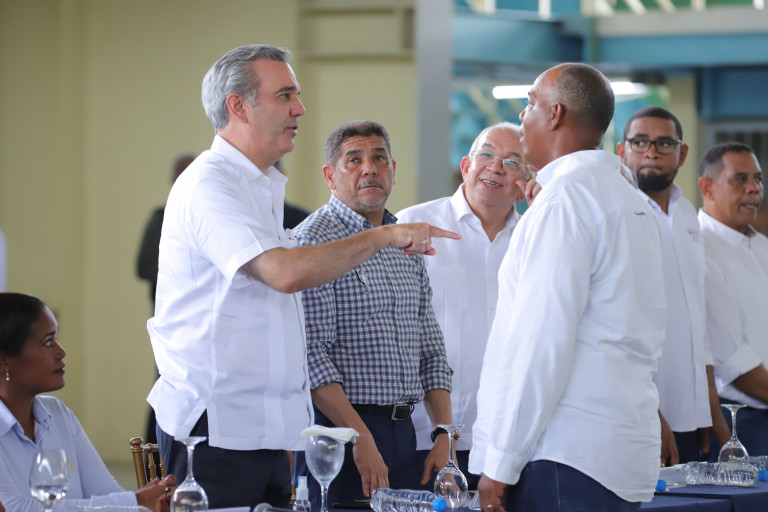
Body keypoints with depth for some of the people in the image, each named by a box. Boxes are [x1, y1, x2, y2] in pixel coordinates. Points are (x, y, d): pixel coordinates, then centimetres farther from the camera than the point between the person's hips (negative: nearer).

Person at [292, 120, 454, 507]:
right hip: (338, 430, -7)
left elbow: (430, 349, 18)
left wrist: (445, 435, 7)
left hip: (402, 431, 7)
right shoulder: (314, 240, -8)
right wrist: (360, 438, -20)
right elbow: (310, 354, -16)